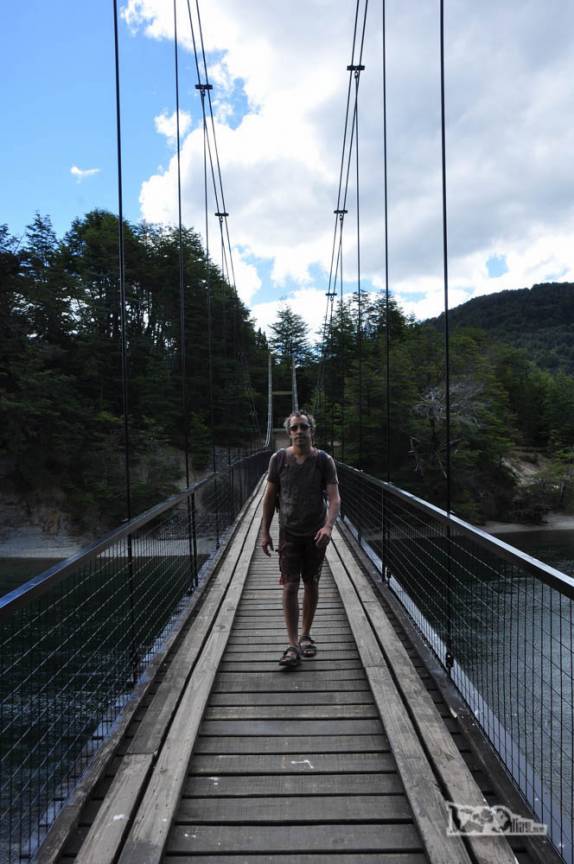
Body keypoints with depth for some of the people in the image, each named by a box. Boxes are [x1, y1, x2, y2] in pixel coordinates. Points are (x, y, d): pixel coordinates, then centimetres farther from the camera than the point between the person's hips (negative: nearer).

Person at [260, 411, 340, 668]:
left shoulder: (324, 460, -5)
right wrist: (265, 532, 2)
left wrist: (328, 526, -29)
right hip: (289, 532, 0)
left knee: (311, 584, 12)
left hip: (316, 533, 1)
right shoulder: (279, 459, -2)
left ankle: (305, 635, 30)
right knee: (290, 586, -6)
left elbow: (334, 498, -12)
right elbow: (270, 497, 4)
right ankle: (293, 646, -1)